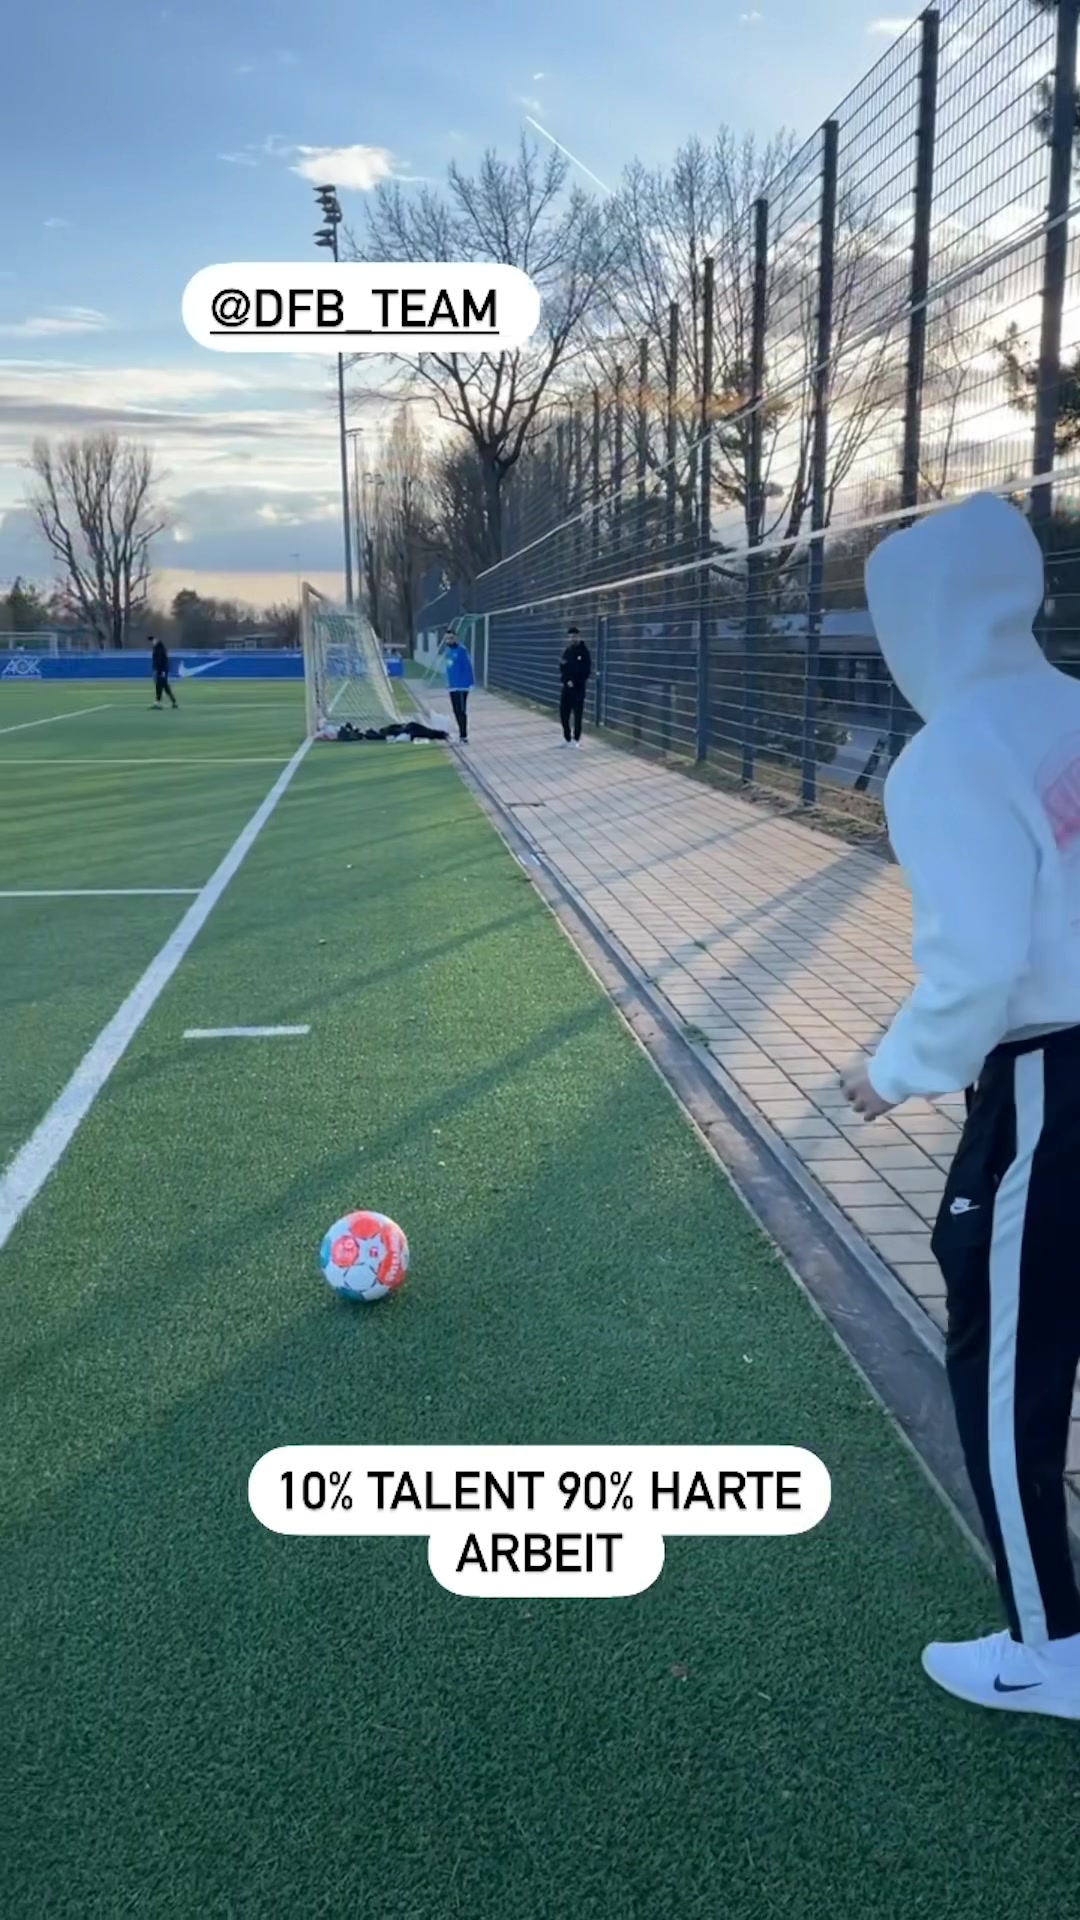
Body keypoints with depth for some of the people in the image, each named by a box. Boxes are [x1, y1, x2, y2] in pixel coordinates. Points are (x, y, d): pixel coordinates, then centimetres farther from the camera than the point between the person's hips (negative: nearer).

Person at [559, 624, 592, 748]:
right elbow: (562, 668, 8)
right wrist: (566, 680, -9)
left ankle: (576, 739, 6)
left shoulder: (584, 652, -7)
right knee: (563, 712, 5)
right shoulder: (567, 651, 9)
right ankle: (567, 738, 17)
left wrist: (574, 682, -15)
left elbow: (586, 672, -10)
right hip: (567, 686, 6)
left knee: (577, 714, -1)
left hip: (578, 688, -6)